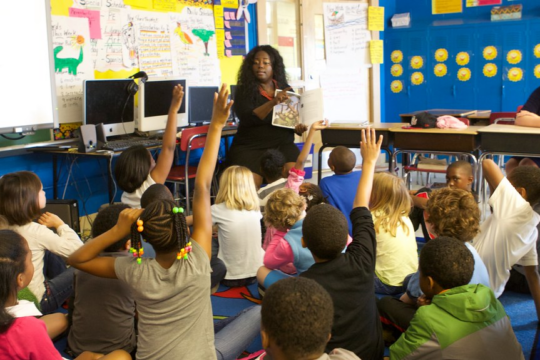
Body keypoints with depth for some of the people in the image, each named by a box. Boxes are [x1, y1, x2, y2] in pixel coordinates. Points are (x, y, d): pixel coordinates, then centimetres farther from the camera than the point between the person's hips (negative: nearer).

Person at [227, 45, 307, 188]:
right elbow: (247, 118, -12)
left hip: (282, 145, 2)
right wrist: (273, 102, -24)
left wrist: (299, 127, -5)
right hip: (250, 147, -2)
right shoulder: (244, 90, 3)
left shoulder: (286, 90, 12)